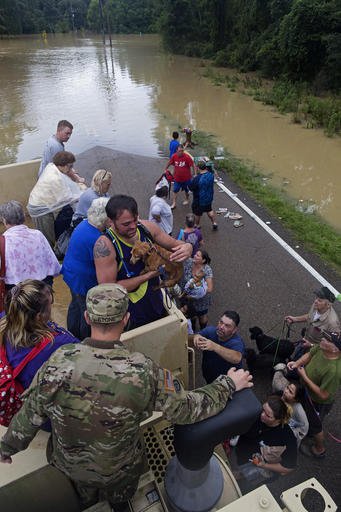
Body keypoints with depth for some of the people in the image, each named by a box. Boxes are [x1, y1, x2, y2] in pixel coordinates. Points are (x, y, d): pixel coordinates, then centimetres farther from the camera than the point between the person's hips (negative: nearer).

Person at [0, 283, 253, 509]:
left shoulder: (59, 363, -33)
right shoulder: (143, 371, -36)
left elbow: (30, 415, -18)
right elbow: (187, 409, -25)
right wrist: (228, 385, -10)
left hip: (70, 464, 1)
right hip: (118, 469, -1)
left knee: (85, 495, 39)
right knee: (121, 496, 37)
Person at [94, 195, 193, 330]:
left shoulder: (146, 227, -12)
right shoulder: (105, 245, -26)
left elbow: (174, 244, 0)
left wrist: (187, 247, -25)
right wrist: (148, 275, -25)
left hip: (157, 303, 5)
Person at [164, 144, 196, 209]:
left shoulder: (187, 157, -21)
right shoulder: (174, 156, -12)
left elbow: (192, 165, -16)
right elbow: (169, 162, 6)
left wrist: (194, 174, -18)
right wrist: (166, 169, 14)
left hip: (186, 178, -2)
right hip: (177, 177, 2)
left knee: (186, 190, 19)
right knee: (175, 190, 4)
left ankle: (187, 199, 45)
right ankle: (174, 204, 15)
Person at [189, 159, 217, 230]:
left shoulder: (197, 179, -32)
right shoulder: (211, 175, -14)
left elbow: (190, 187, -19)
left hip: (199, 200, -5)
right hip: (209, 198, 5)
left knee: (197, 213, 19)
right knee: (209, 210, 29)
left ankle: (197, 225, 39)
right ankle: (214, 223, 36)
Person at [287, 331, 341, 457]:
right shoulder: (321, 347, -26)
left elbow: (323, 395, -33)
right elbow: (310, 354, -5)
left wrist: (304, 377, -30)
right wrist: (297, 363, -22)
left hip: (319, 402, -6)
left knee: (315, 424, 22)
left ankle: (319, 449, 51)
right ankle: (310, 430, 65)